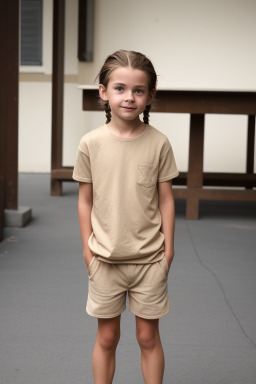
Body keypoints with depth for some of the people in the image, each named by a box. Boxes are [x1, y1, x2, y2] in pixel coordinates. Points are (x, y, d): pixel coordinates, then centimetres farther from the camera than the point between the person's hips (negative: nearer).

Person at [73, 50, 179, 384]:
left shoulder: (158, 143, -6)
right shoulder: (91, 144, -5)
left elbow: (166, 199, 0)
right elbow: (85, 200, 2)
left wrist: (168, 250, 1)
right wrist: (88, 249, 2)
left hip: (149, 259, 0)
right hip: (106, 259, 0)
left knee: (148, 337, 11)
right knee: (107, 338, 12)